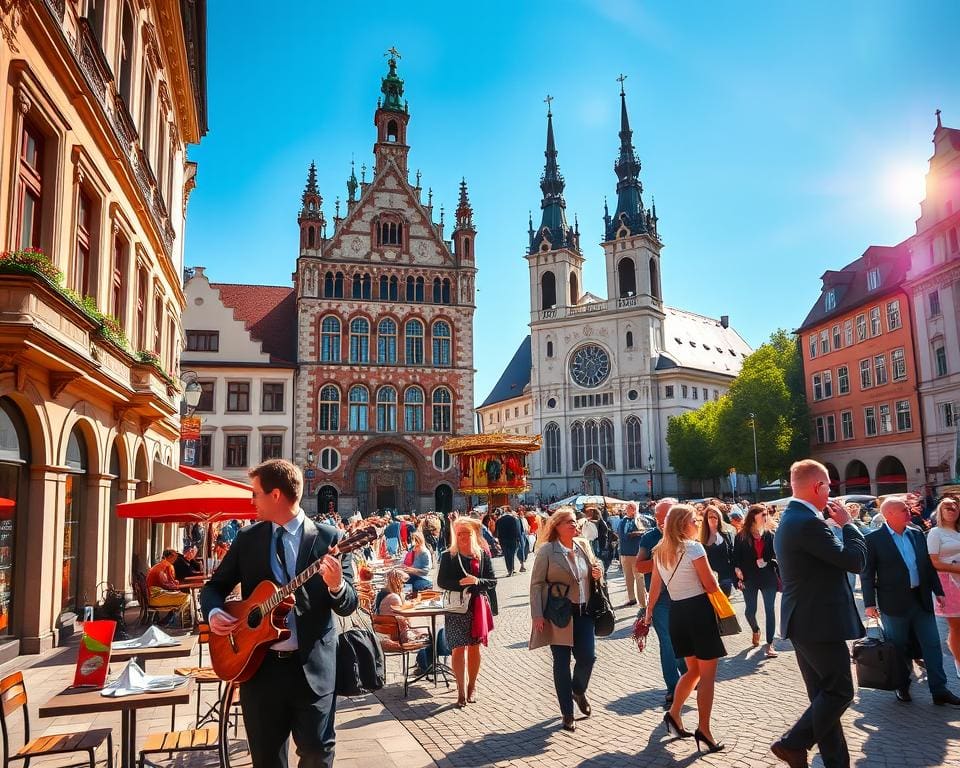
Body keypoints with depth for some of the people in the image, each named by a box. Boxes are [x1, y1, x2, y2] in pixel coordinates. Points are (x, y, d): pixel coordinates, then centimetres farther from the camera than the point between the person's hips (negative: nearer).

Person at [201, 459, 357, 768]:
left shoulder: (329, 538, -5)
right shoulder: (246, 538, 6)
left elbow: (348, 605, -5)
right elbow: (216, 585, 14)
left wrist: (337, 586, -28)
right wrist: (214, 612, -8)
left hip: (312, 666, -3)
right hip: (260, 664, 3)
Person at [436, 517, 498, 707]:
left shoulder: (483, 555, 2)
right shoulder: (447, 556, 0)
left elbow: (492, 581, 0)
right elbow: (441, 581, -4)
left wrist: (477, 581, -19)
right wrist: (460, 583, -19)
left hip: (478, 606, 1)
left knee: (474, 647, 11)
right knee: (459, 648, -4)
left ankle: (472, 686, 27)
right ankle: (461, 691, 2)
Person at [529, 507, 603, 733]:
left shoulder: (583, 545, 7)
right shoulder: (547, 550, -7)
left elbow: (592, 574, 21)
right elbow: (536, 583, -7)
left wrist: (598, 574, -3)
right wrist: (537, 615, -13)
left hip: (583, 612, 4)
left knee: (588, 656, 0)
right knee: (562, 663, 4)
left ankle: (579, 691, 33)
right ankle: (567, 714, 18)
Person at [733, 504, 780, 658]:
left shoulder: (769, 535, 4)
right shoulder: (741, 536, -3)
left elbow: (776, 557, 5)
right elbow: (736, 558, -4)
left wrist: (780, 577, -1)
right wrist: (738, 576, -12)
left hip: (768, 577, 1)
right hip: (750, 579, -1)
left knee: (770, 610, -1)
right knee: (750, 610, 5)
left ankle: (770, 643, 6)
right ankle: (756, 630, 37)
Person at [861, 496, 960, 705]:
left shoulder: (917, 534, 7)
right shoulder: (874, 539, -10)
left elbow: (928, 565, 15)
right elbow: (867, 573, -9)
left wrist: (938, 591, 12)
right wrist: (869, 603, -11)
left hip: (922, 600, 5)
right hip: (894, 603, -5)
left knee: (932, 645, 7)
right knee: (899, 648, 8)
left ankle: (939, 690, 16)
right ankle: (902, 686, 25)